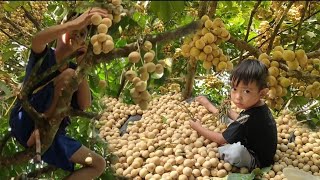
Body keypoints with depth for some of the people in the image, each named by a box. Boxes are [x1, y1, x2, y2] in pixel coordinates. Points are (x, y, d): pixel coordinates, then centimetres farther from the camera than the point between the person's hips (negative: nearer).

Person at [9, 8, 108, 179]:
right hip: (24, 122, -6)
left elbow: (84, 105, -2)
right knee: (68, 74, -20)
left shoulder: (74, 68, 13)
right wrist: (76, 22, -39)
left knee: (98, 164, 2)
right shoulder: (44, 55, 0)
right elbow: (37, 40, -28)